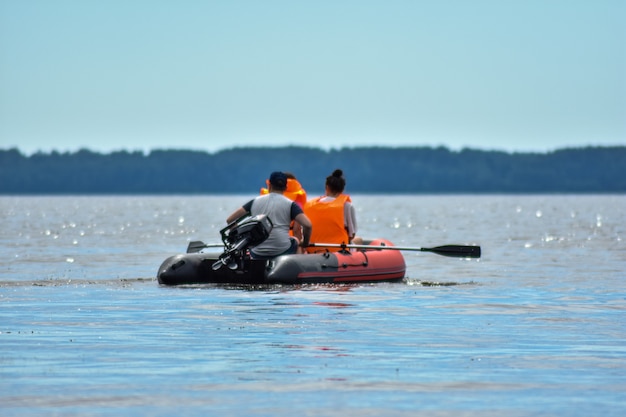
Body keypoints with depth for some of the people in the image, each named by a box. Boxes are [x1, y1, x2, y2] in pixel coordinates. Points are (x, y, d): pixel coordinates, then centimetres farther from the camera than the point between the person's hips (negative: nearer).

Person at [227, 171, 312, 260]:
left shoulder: (255, 201, 11)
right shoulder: (290, 204, 3)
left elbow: (230, 220, 9)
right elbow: (307, 225, -10)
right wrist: (305, 243, 8)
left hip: (257, 255, 2)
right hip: (282, 252, -2)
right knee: (295, 241, 32)